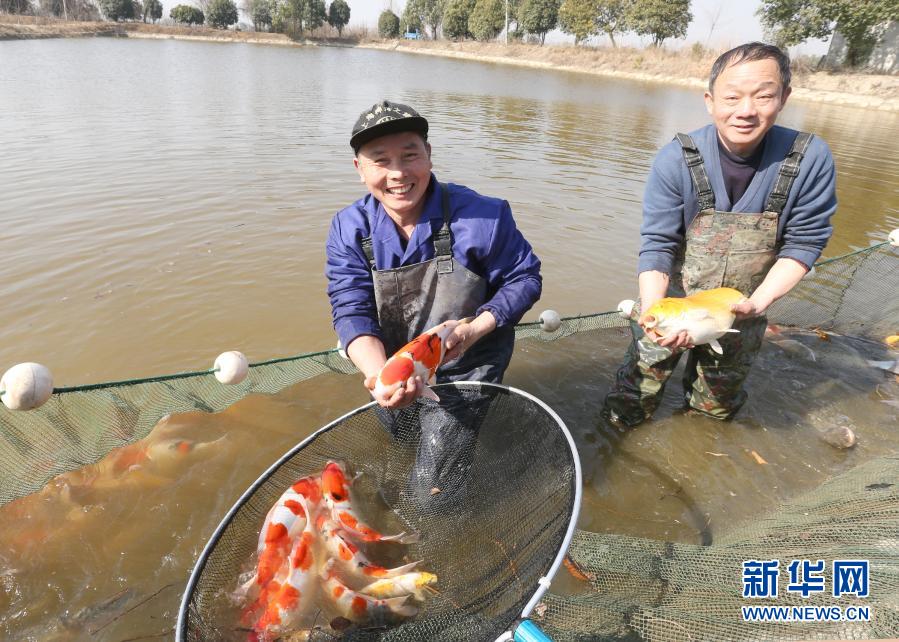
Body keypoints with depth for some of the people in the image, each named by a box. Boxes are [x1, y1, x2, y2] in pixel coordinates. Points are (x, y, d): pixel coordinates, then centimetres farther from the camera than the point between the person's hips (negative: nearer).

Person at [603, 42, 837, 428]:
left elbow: (803, 243, -10)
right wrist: (653, 311, -35)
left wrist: (759, 301, -23)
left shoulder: (811, 159, -16)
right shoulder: (677, 159, -21)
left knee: (717, 408, 26)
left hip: (740, 312, 2)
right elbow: (656, 245, -21)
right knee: (627, 414, 9)